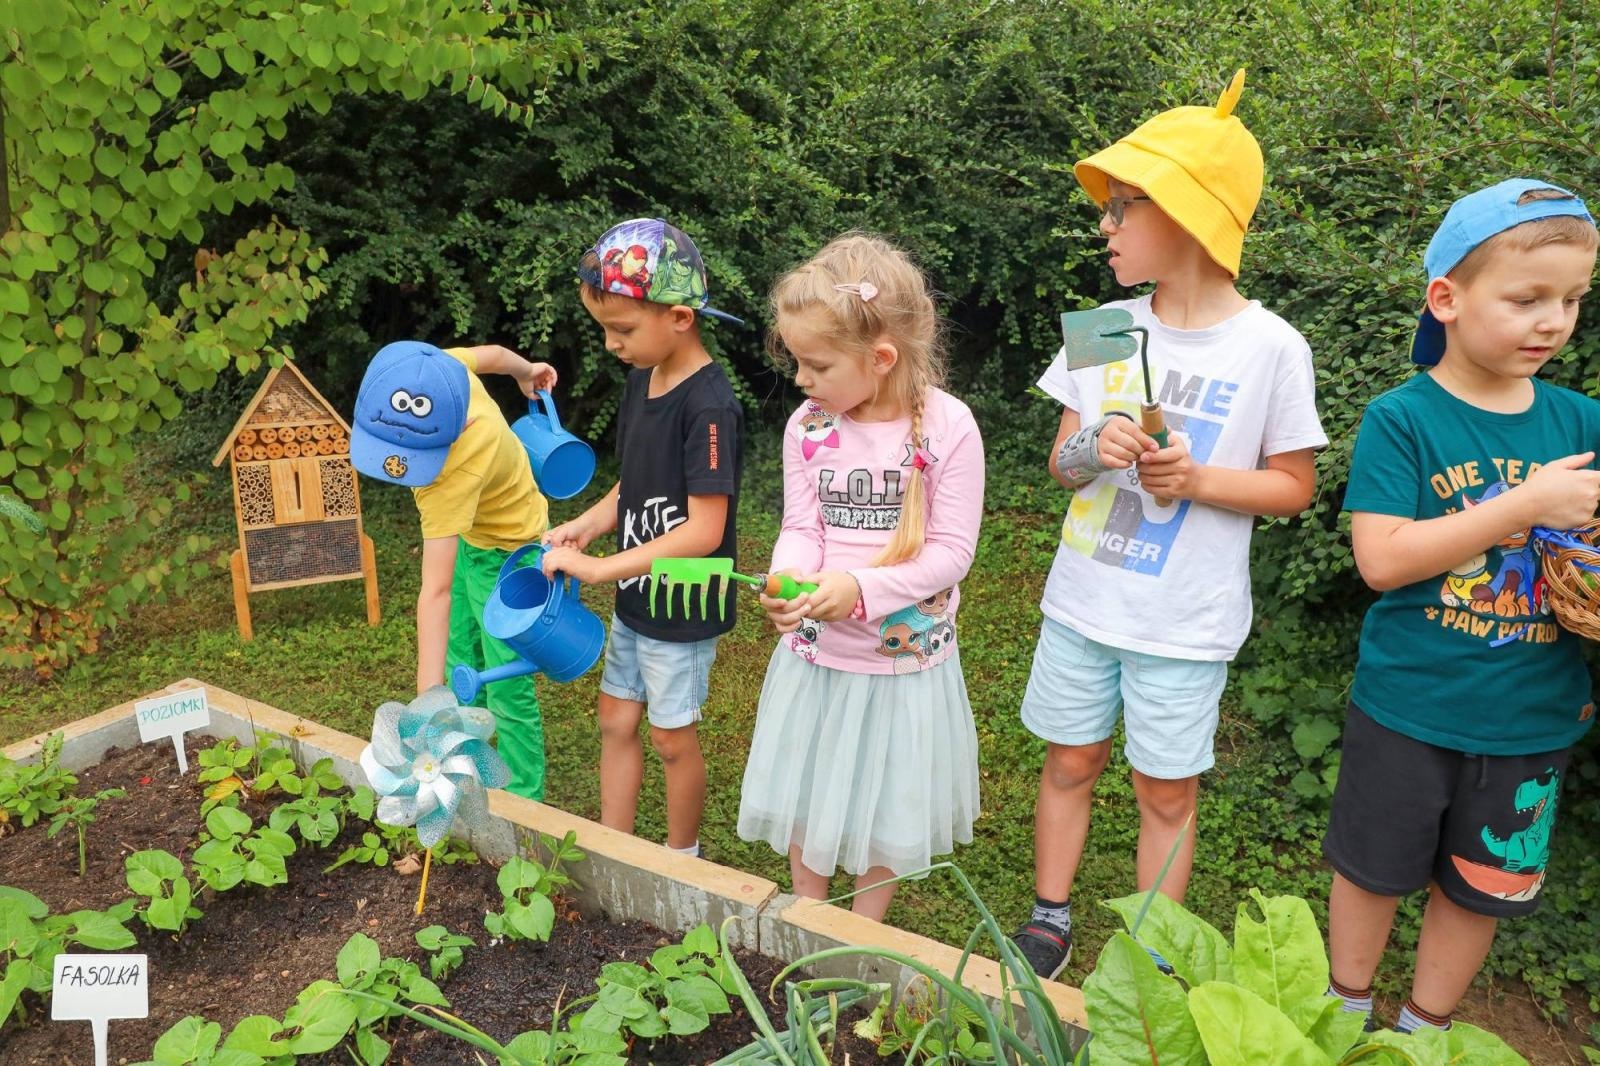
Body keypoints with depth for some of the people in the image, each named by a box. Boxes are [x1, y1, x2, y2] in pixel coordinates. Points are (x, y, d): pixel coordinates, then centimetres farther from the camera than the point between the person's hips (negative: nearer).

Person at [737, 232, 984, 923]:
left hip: (907, 654, -3)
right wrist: (787, 580, -25)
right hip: (816, 651, 3)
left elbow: (951, 551, -16)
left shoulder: (948, 427, -17)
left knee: (884, 801, 15)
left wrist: (862, 588, -27)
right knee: (802, 790, 17)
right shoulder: (807, 427, -6)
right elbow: (801, 528, -3)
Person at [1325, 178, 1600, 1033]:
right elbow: (1381, 558, -21)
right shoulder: (1402, 419, -13)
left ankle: (1425, 1028, 43)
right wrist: (1527, 504, -25)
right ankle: (1346, 1014, 39)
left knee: (1483, 886, 19)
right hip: (1409, 706, -4)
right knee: (1374, 867, 15)